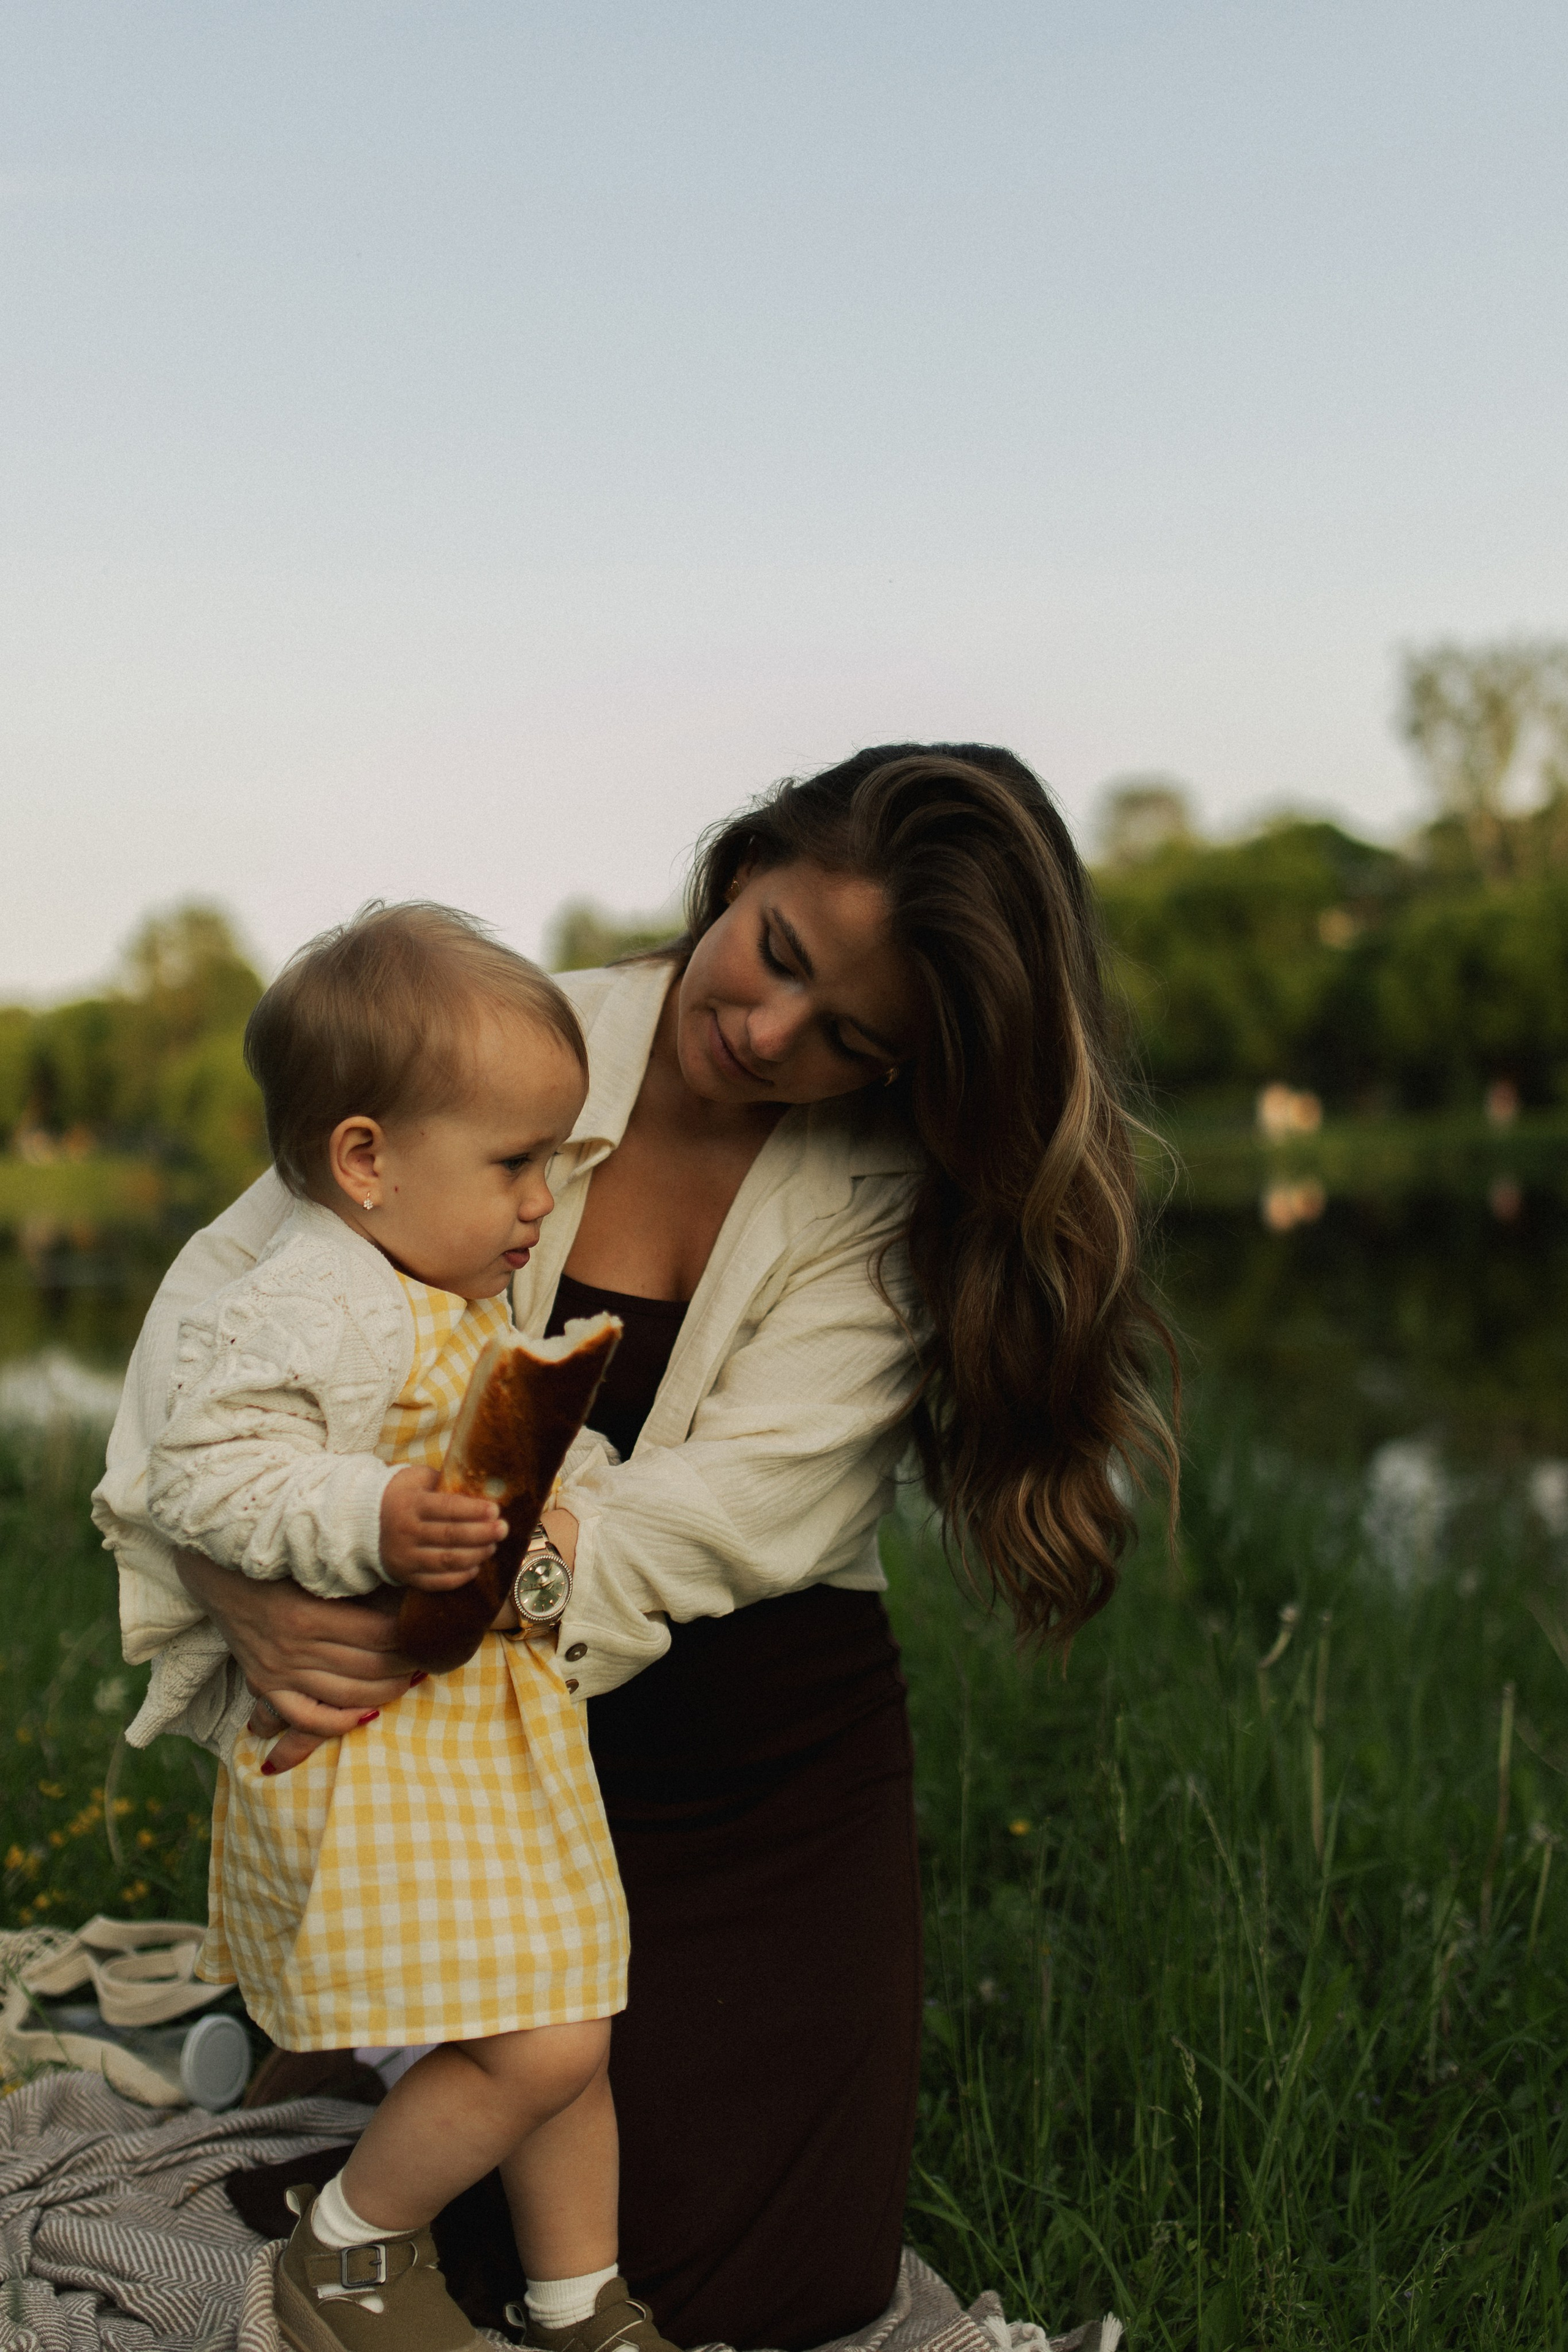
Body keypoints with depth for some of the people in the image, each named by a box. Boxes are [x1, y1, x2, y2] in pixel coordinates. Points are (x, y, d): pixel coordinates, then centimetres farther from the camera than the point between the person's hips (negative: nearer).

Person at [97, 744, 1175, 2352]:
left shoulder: (888, 1195, -13)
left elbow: (740, 1505, -23)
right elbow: (222, 1285, -10)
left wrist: (441, 1626, -34)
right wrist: (236, 1577, -26)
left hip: (767, 1778, 0)